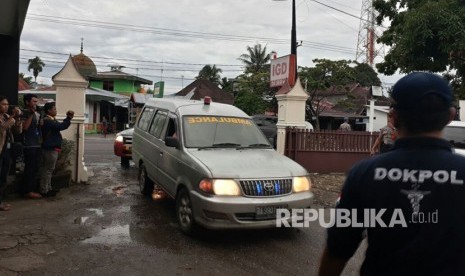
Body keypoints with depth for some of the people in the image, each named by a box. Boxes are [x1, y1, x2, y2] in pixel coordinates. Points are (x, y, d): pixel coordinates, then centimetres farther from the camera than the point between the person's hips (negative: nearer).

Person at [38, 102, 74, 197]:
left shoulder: (51, 120, 17)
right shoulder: (47, 121, -17)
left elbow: (61, 126, 17)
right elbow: (61, 126, -25)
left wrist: (68, 118, 6)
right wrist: (69, 118, -18)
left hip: (52, 148, 11)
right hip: (50, 149, -11)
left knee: (48, 169, 16)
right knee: (48, 169, -5)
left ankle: (48, 188, 26)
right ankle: (44, 191, 0)